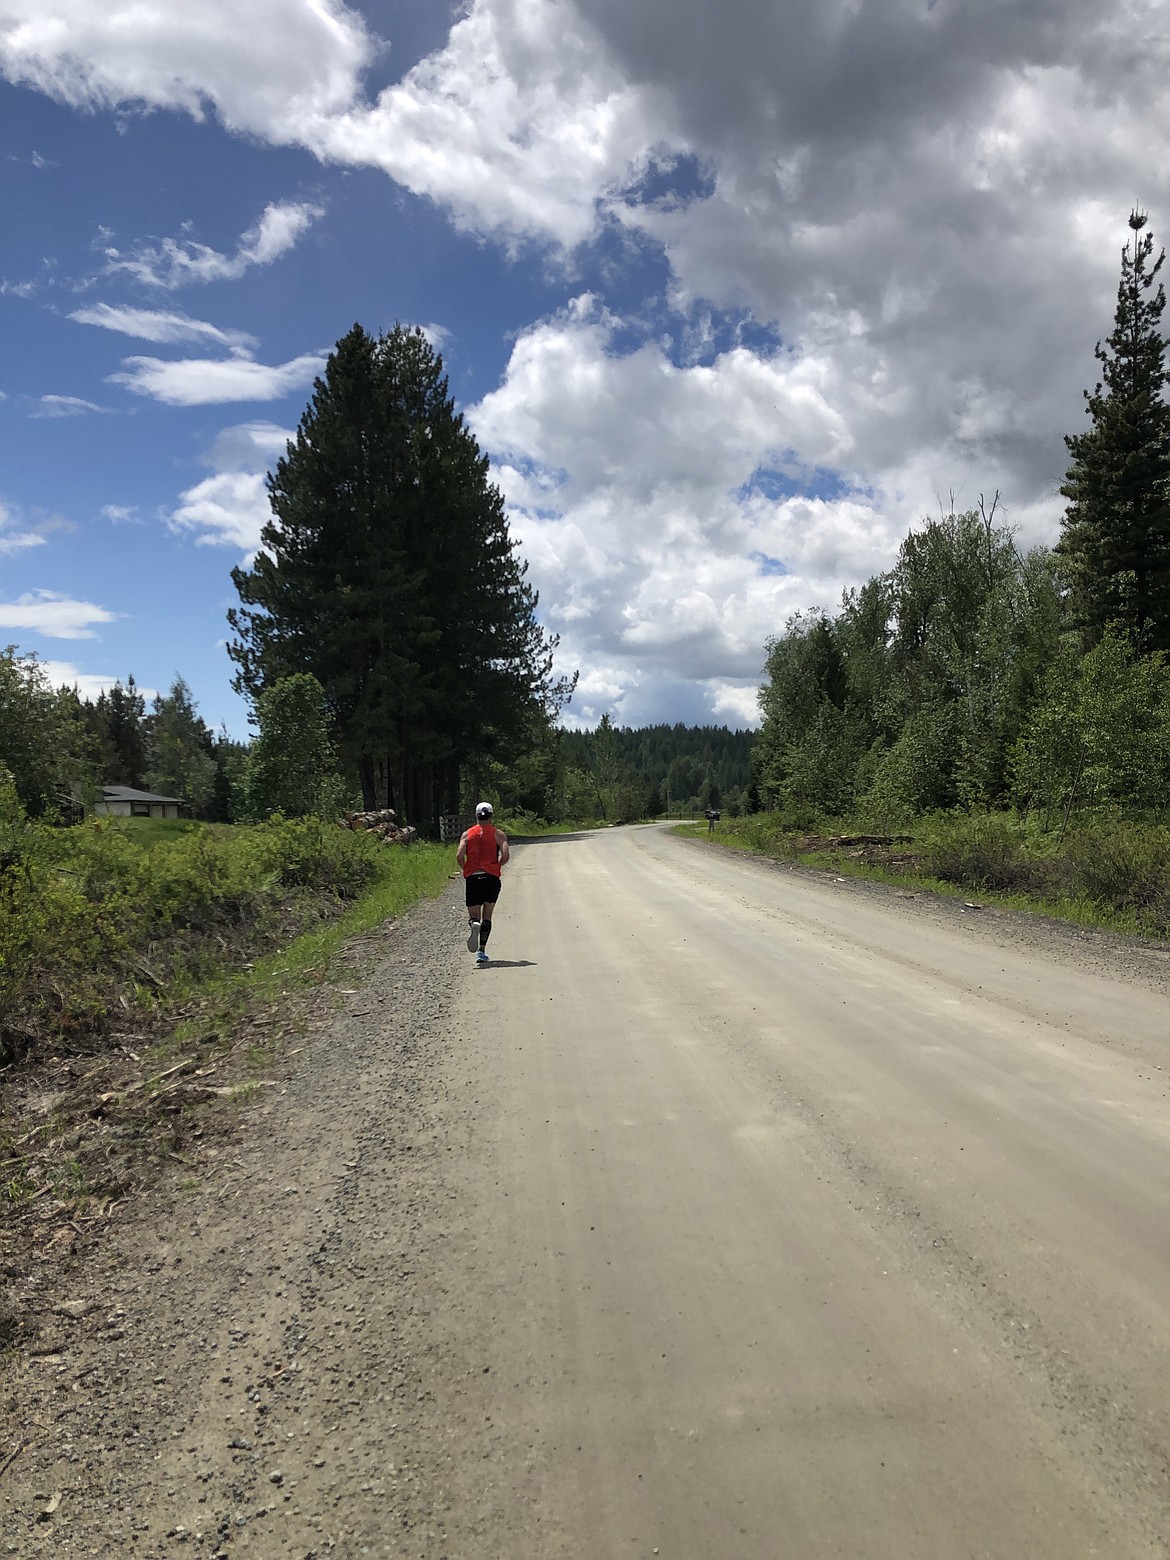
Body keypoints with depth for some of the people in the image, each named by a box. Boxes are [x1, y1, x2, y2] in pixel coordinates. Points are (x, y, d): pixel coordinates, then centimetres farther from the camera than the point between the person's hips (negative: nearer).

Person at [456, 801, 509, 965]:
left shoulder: (467, 834, 8)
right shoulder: (498, 834, 4)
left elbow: (459, 856, -5)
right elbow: (505, 856, -9)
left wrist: (466, 870, 12)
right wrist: (496, 865, 11)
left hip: (472, 878, 1)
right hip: (491, 877, 0)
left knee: (474, 915, 7)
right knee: (487, 916, 11)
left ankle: (474, 924, -30)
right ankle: (482, 951, 4)